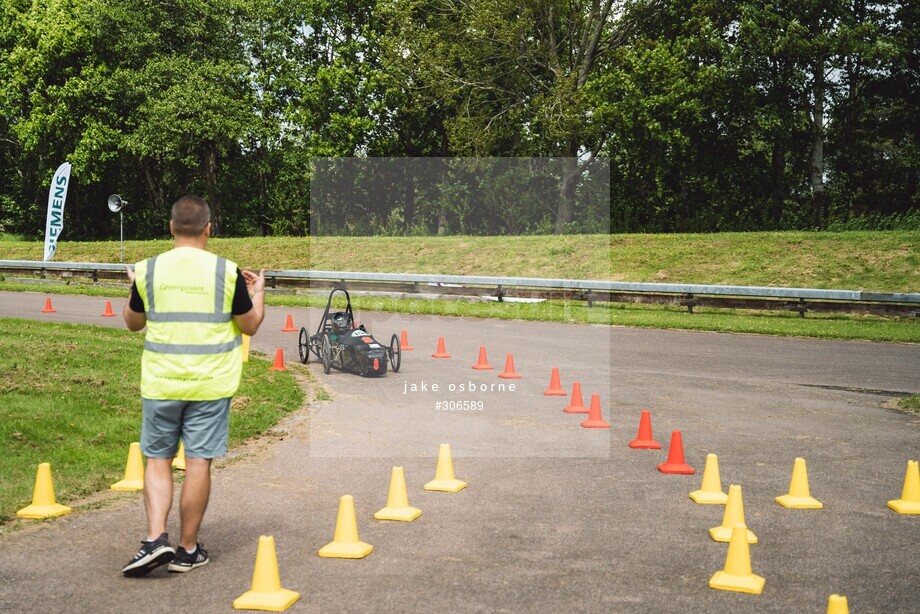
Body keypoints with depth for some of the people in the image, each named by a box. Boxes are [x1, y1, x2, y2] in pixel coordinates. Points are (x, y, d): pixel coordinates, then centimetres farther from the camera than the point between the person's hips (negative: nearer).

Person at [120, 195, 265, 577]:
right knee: (198, 464, 5)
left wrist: (134, 285, 30)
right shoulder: (227, 272, -6)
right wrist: (258, 291, 20)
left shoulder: (148, 270, -2)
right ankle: (187, 551, 14)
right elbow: (251, 326, 3)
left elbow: (133, 323, 13)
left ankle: (156, 538, 1)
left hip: (160, 384, 1)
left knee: (158, 460, 13)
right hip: (210, 386, -1)